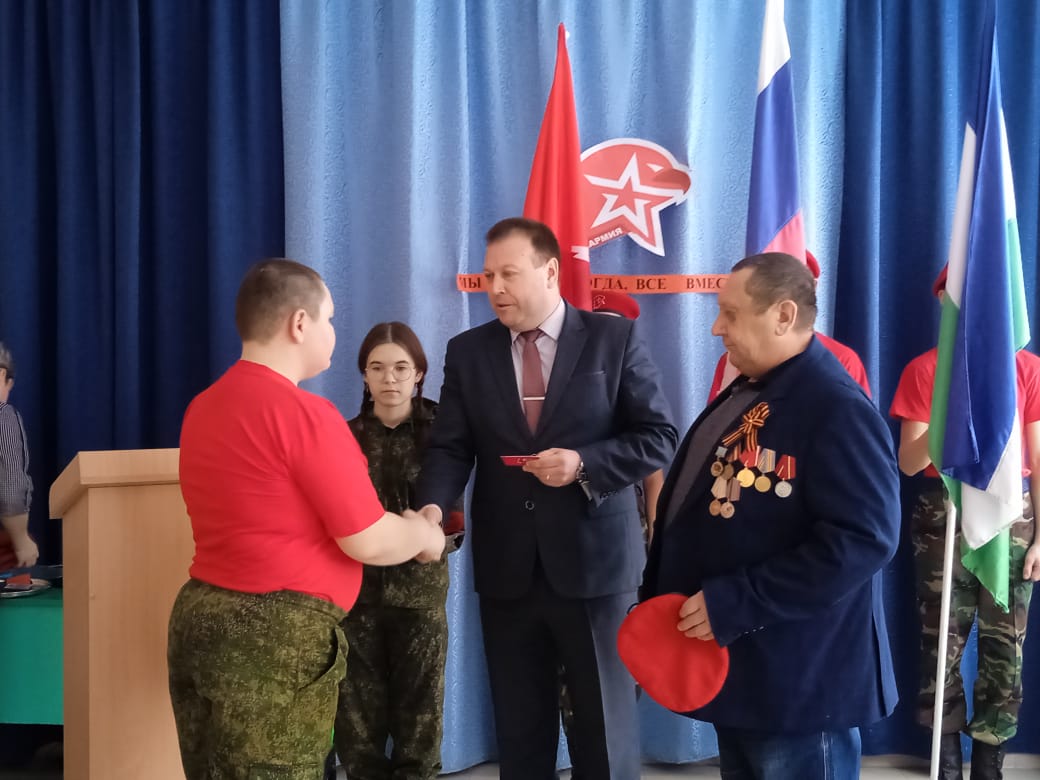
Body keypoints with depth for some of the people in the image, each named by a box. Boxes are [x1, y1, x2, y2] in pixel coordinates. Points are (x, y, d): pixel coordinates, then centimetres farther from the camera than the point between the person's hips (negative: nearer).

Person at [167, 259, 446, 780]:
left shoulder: (204, 407, 11)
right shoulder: (304, 413, -17)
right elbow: (368, 542, -15)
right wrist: (423, 534, 6)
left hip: (199, 616, 9)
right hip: (275, 636, -9)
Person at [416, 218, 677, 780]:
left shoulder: (614, 338, -2)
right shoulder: (468, 352, 6)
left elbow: (658, 438, -3)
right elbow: (450, 449, 0)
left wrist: (584, 463, -19)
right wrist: (432, 508, -20)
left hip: (595, 563, -2)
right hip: (506, 570, 3)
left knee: (605, 723, 10)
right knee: (519, 728, 14)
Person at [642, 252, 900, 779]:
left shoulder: (837, 408, -20)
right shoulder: (744, 394, 12)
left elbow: (864, 538, -28)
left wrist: (732, 604, -27)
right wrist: (658, 599, 16)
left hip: (796, 680, -9)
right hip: (734, 664, 9)